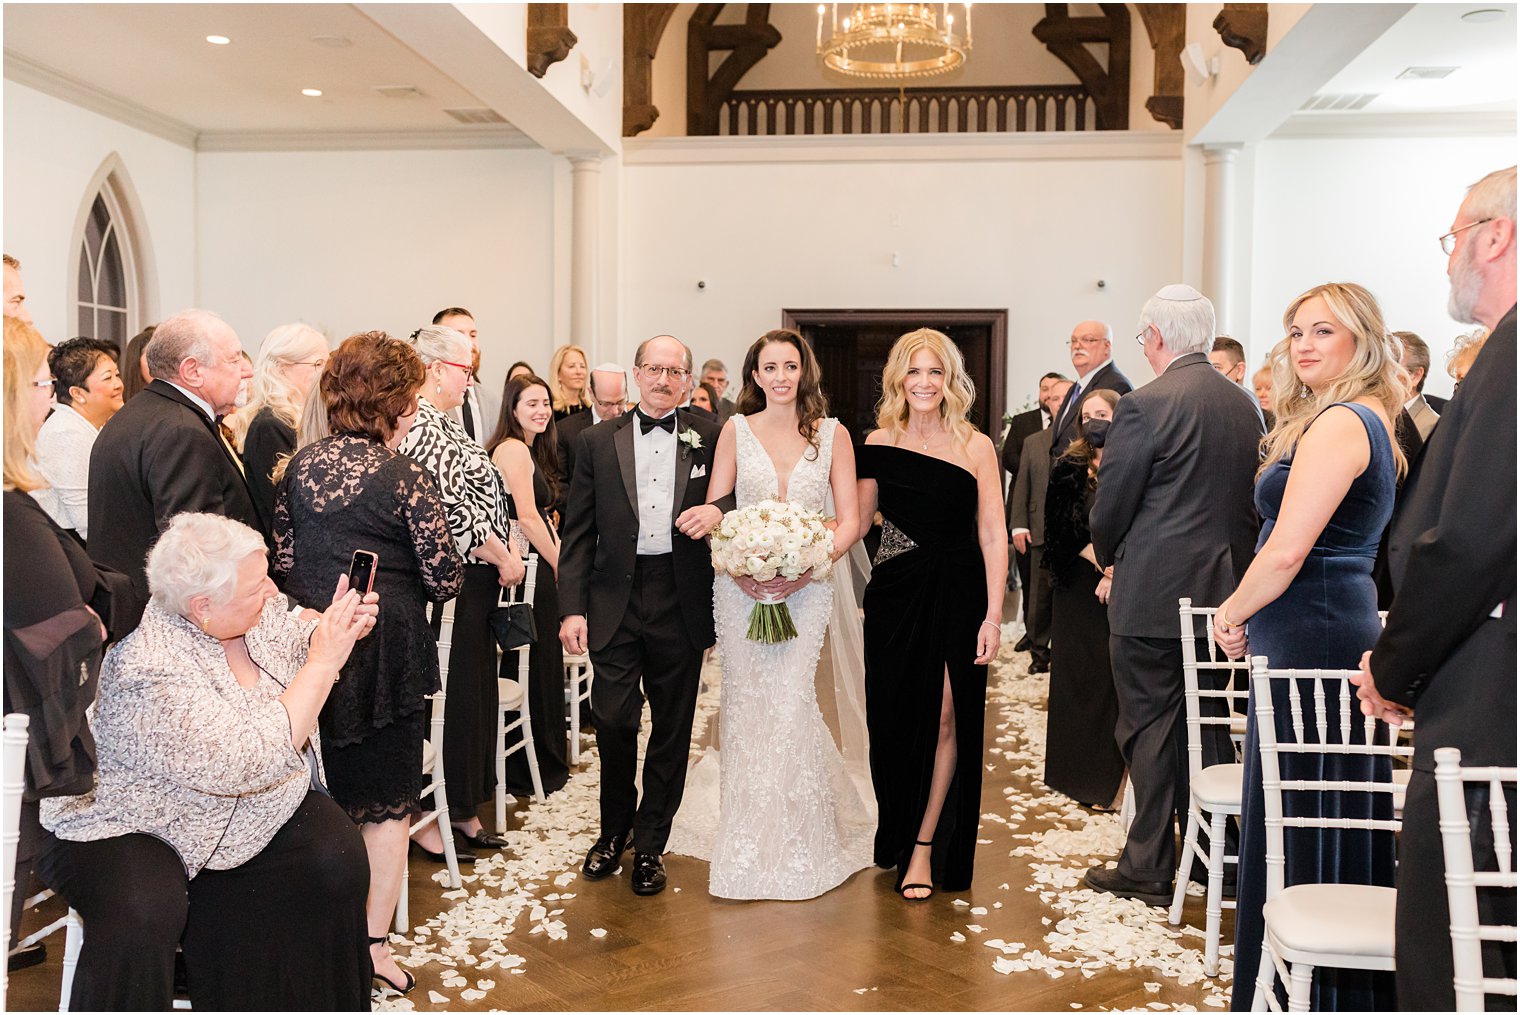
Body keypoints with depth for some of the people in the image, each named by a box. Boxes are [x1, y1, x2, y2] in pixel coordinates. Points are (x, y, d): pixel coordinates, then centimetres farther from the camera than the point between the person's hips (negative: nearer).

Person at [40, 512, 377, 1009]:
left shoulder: (262, 609, -9)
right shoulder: (150, 670, -31)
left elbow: (295, 645, 12)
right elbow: (250, 762, -36)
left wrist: (339, 630, -12)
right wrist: (326, 660, -34)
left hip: (262, 809, 7)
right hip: (130, 828, -6)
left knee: (336, 856, -17)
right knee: (142, 914, -34)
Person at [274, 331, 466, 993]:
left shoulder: (301, 464, 3)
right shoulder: (403, 476, -13)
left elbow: (283, 559, 7)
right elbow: (445, 579, -11)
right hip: (385, 649, -5)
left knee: (327, 794, 19)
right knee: (388, 802, 8)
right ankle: (373, 946, 11)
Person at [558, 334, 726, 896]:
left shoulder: (710, 439, 4)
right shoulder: (597, 441, 6)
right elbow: (577, 532, 4)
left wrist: (715, 512, -17)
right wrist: (572, 608, -3)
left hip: (682, 603, 0)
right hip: (616, 601, 0)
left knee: (671, 728, 9)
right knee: (612, 719, 0)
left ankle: (650, 844, 25)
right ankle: (614, 829, 26)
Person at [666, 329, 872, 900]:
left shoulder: (832, 434, 5)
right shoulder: (736, 430, 6)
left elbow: (849, 519, 2)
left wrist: (809, 568, -14)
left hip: (806, 587, -1)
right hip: (741, 585, 1)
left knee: (790, 701, -9)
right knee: (746, 707, 2)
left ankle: (798, 845, 8)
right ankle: (748, 846, 16)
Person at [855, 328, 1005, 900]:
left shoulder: (975, 446, -2)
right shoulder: (880, 443, 3)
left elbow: (993, 536, -4)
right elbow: (857, 522, 6)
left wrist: (993, 615, -9)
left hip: (959, 598, -1)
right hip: (895, 595, 2)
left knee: (945, 720, 0)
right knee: (896, 720, 9)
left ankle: (924, 847, 13)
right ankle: (899, 838, 29)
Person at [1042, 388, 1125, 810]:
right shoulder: (1069, 470, 3)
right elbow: (1064, 530, -2)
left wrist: (1120, 572, -15)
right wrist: (1105, 564, -11)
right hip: (1080, 589, 1)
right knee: (1082, 676, 4)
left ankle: (1117, 774, 7)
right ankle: (1086, 776, 13)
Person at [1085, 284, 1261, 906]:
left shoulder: (1145, 406, -16)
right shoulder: (1246, 406, 6)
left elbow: (1110, 508, -11)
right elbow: (1249, 500, 11)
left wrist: (1109, 555, 8)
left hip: (1153, 595, -7)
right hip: (1224, 592, 7)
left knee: (1149, 728, 3)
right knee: (1208, 722, 17)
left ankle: (1149, 868, 12)